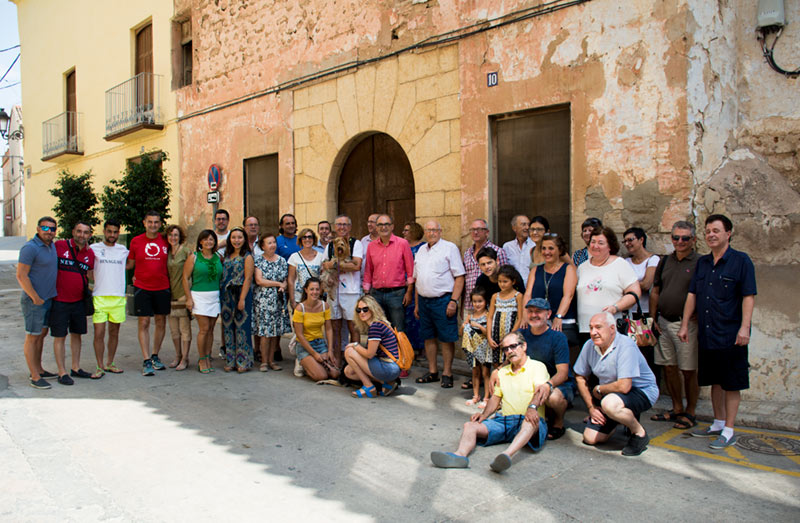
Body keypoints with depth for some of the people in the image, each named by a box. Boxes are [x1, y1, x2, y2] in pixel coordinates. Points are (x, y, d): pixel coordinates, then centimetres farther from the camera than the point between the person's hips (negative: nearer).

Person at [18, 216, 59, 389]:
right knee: (32, 337, -2)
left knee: (42, 335, 16)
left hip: (48, 299, 9)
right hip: (34, 300, -9)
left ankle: (39, 370, 27)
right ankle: (35, 377, 3)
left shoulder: (52, 246, 10)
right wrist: (36, 298, -18)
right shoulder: (30, 248, -16)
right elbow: (21, 275, -19)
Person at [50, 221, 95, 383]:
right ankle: (62, 372, 8)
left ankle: (76, 368, 25)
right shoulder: (59, 246, -8)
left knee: (76, 334, 13)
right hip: (60, 301, -5)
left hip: (79, 301, 5)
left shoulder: (90, 253, 5)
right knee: (60, 336, 1)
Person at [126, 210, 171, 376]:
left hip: (162, 288, 2)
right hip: (142, 288, -2)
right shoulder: (136, 241, 1)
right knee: (144, 323, -3)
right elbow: (130, 264, 9)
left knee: (161, 323, 8)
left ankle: (155, 356, 24)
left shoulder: (165, 241, 3)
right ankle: (146, 361, 0)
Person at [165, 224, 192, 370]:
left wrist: (189, 296, -11)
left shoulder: (186, 252, -6)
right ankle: (178, 356, 24)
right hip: (170, 294, 6)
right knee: (173, 329, 12)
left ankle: (185, 359, 7)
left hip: (183, 294, -6)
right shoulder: (166, 253, 11)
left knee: (185, 329, -1)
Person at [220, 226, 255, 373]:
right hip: (226, 295, 6)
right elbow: (222, 276, 14)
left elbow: (248, 278, -10)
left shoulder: (247, 256, -4)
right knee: (228, 327, 8)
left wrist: (242, 299, -17)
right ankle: (230, 361, 16)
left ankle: (243, 362, 4)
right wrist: (222, 295, 3)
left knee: (241, 327, -3)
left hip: (241, 294, -6)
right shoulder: (227, 256, 14)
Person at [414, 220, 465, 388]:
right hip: (424, 300, 6)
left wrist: (453, 301, -16)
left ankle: (447, 374, 9)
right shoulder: (421, 250, 15)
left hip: (442, 300, -6)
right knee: (428, 337, 12)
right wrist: (417, 304, 16)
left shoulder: (449, 248, -4)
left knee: (447, 339, -1)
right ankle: (432, 372, 23)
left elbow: (459, 277, -9)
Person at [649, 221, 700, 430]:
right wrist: (653, 319, 9)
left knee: (689, 371, 1)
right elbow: (655, 292, 15)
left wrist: (697, 316, -14)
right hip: (664, 322, 6)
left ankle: (690, 413, 15)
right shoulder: (665, 261, 12)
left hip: (687, 323, -5)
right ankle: (677, 408, 25)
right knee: (669, 367, 12)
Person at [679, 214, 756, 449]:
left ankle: (729, 431, 9)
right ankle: (718, 424, 27)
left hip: (731, 336, -6)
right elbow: (692, 295, 13)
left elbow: (749, 297, -10)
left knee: (732, 384, 1)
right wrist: (684, 324, 9)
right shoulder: (702, 263, 12)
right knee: (715, 381, 15)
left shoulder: (741, 261, -5)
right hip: (706, 334, 6)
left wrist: (744, 328, -18)